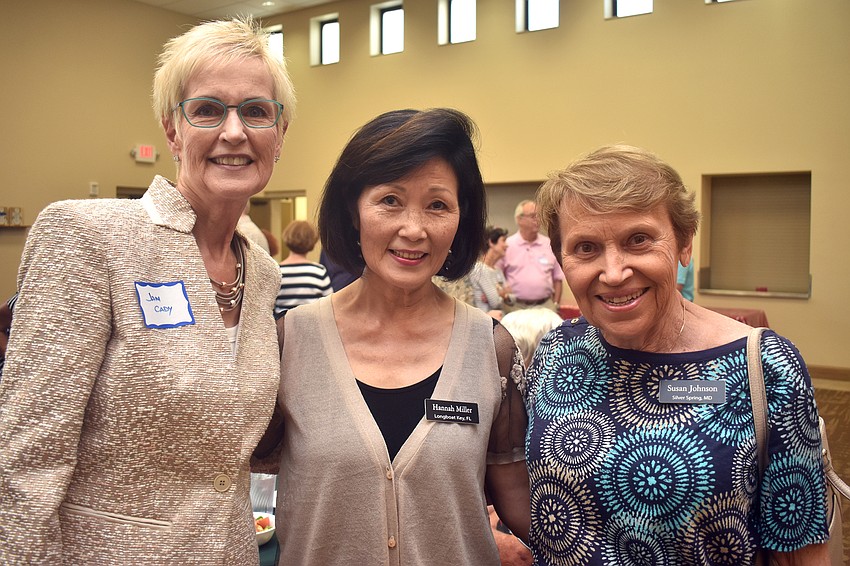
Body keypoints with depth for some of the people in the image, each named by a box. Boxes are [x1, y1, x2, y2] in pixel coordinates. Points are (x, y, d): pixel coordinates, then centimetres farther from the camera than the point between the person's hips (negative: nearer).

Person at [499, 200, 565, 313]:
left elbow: (558, 278, 13)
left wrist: (555, 304, 7)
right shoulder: (506, 245, 1)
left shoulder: (549, 245, 9)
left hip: (545, 305, 2)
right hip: (515, 307, -2)